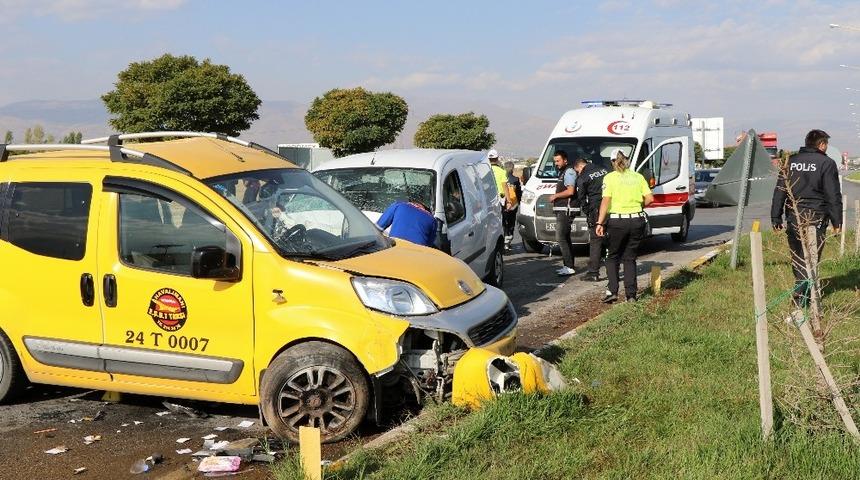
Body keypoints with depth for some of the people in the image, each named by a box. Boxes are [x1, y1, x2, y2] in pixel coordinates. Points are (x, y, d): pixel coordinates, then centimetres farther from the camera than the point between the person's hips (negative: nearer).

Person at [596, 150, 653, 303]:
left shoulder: (610, 177, -2)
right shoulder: (638, 177, 7)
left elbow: (605, 201, -11)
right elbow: (649, 198, 1)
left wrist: (600, 223, -12)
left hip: (617, 221, -3)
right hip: (637, 220, 3)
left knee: (612, 257, 13)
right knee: (630, 258, 14)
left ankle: (612, 291, 0)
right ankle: (631, 295, 8)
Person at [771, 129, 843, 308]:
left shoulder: (791, 161, 9)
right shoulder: (826, 163, -4)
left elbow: (779, 191, 7)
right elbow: (834, 196, -6)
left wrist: (776, 218, 9)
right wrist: (837, 221, 0)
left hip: (793, 218, 4)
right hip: (816, 218, -4)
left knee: (797, 256, 16)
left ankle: (801, 287, 29)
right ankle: (801, 297, -6)